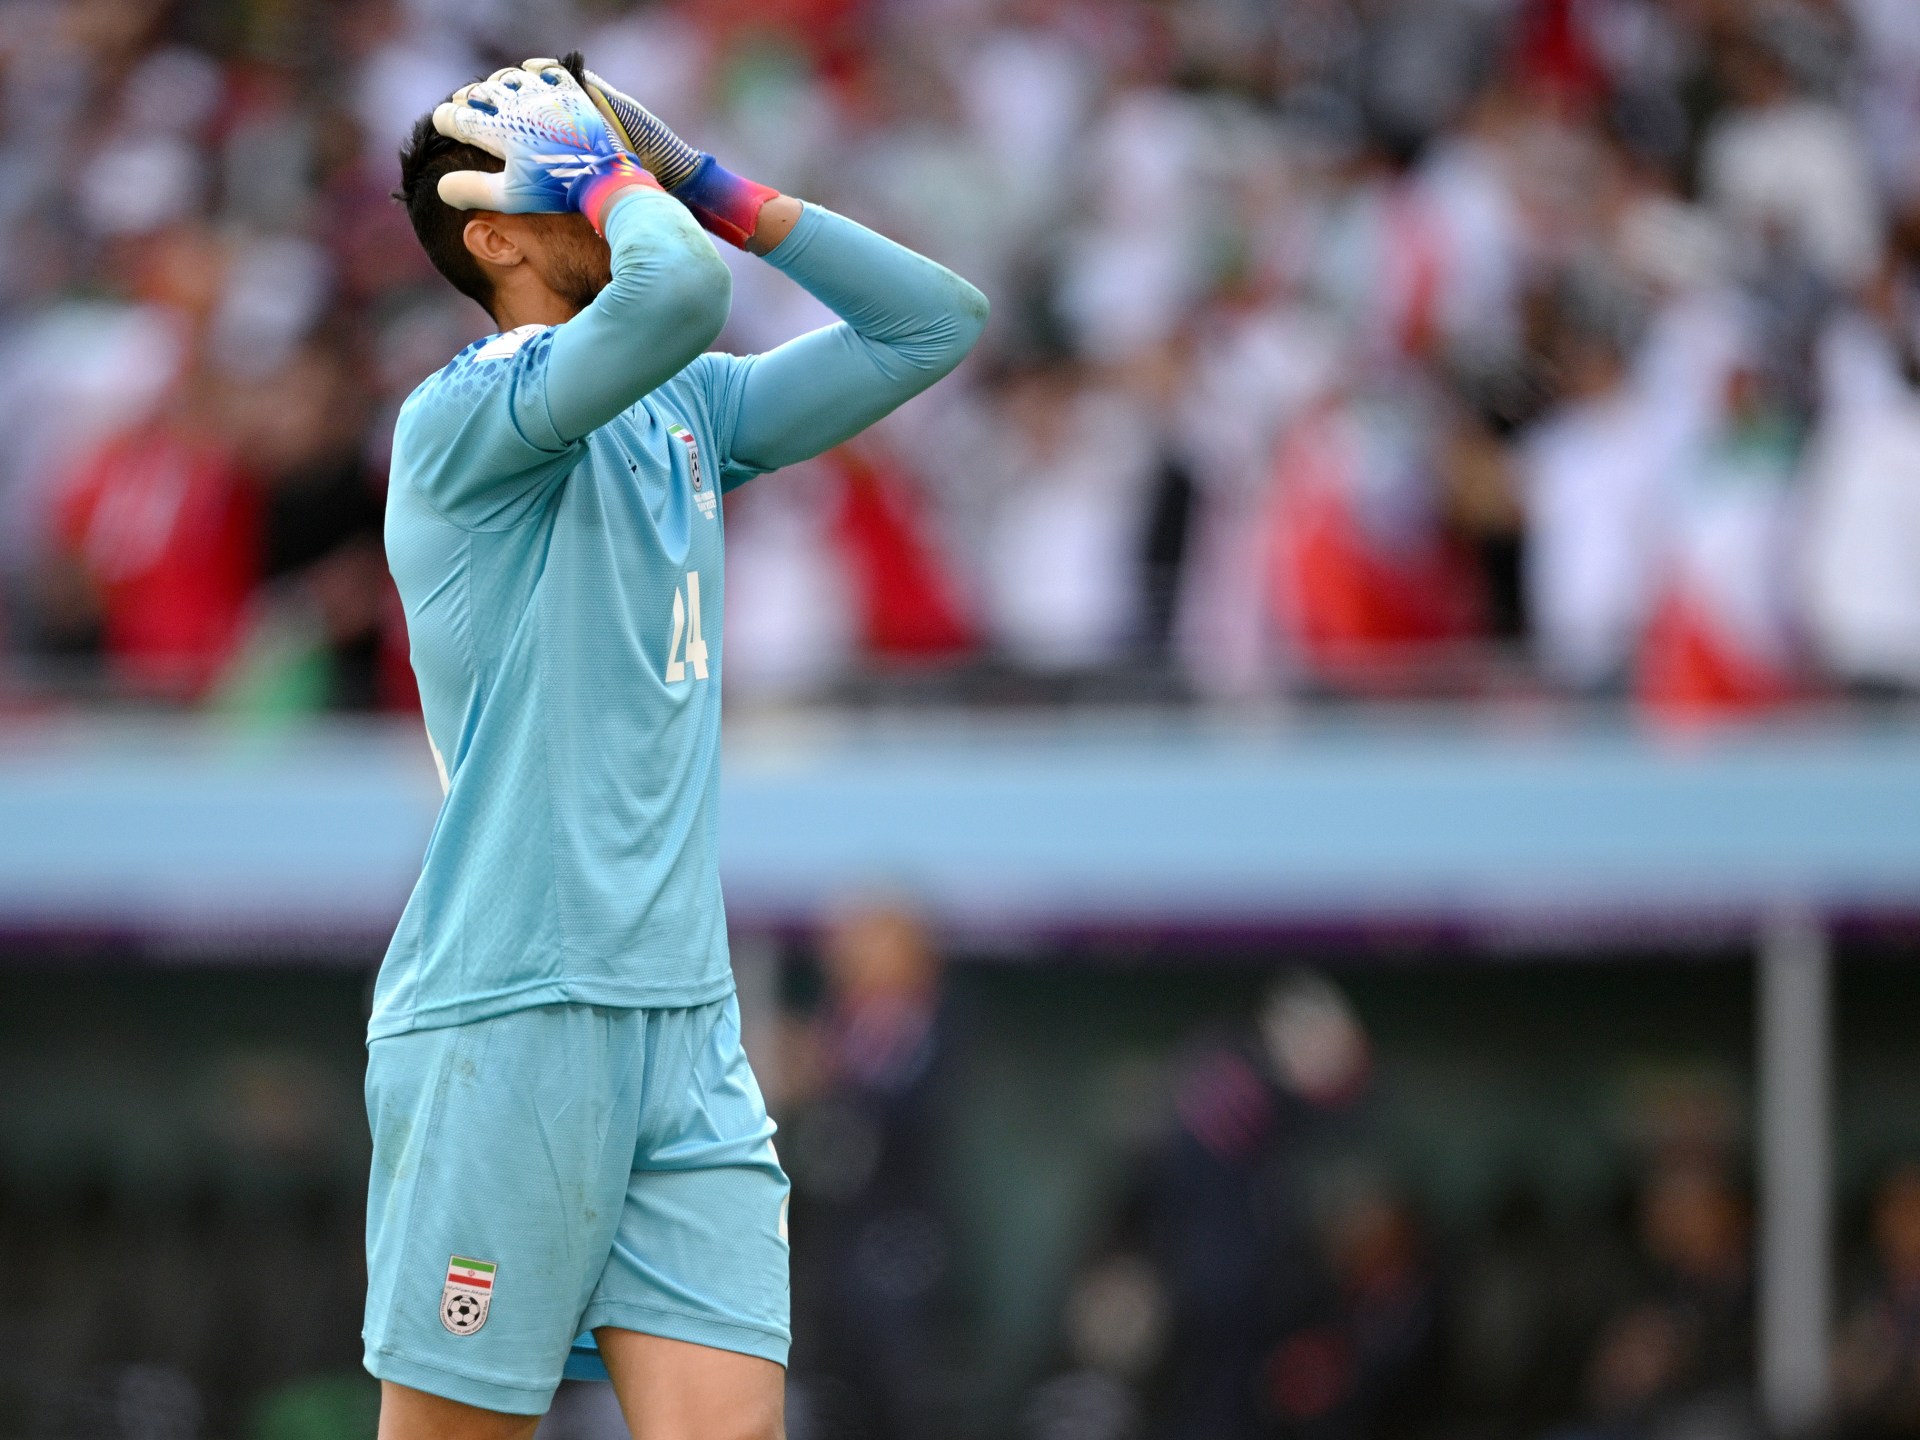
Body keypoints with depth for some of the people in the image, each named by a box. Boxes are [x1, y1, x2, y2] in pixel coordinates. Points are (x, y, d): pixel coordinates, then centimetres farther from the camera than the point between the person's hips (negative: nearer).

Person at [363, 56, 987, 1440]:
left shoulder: (684, 413, 16)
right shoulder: (463, 414, -8)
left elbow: (938, 320, 19)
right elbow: (679, 290, -27)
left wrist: (717, 188, 11)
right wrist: (605, 170, -7)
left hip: (691, 1040, 7)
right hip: (508, 1026, -7)